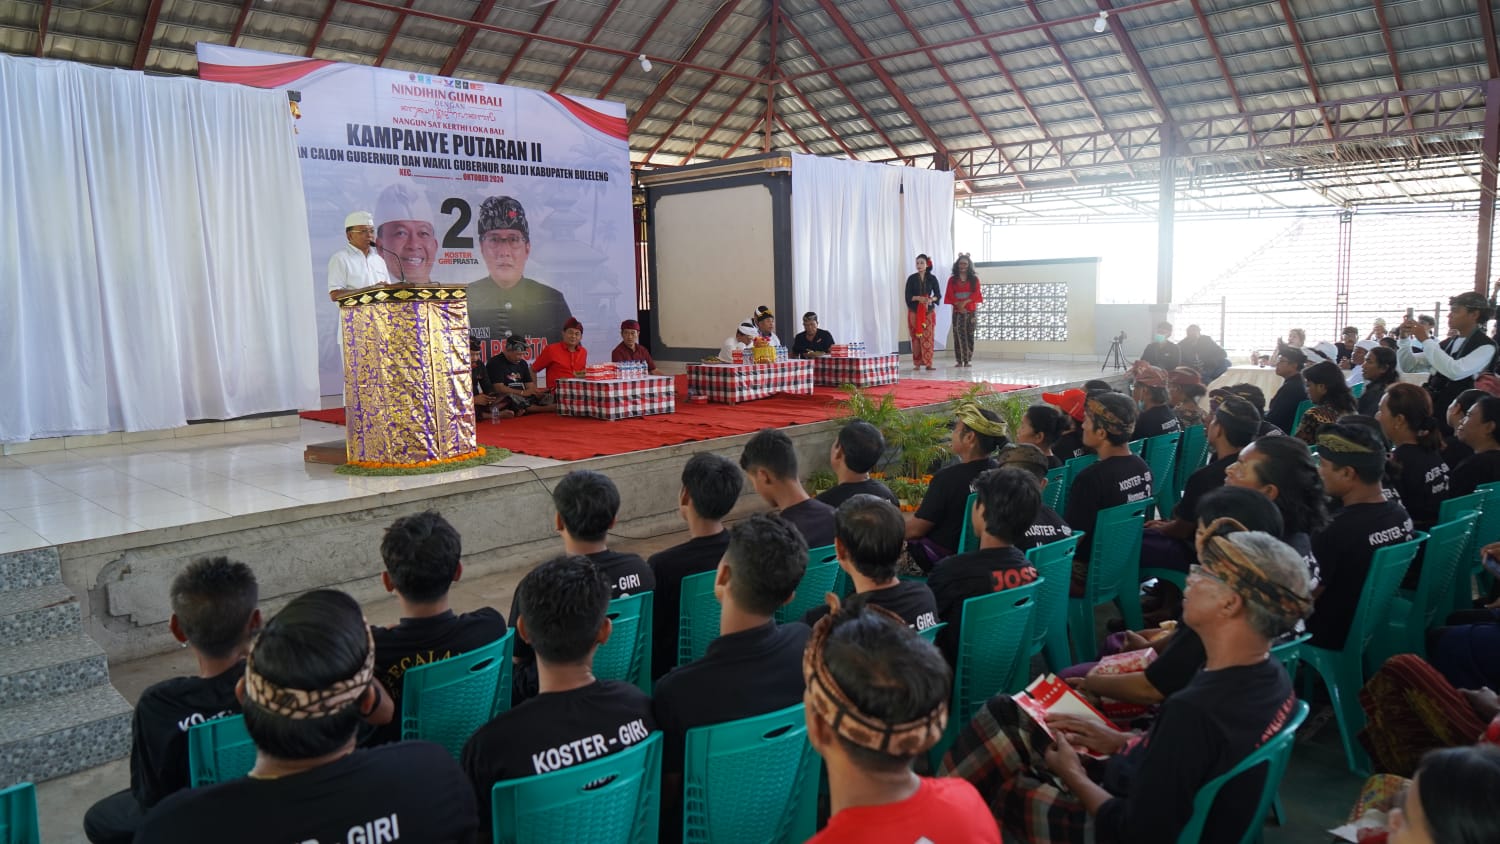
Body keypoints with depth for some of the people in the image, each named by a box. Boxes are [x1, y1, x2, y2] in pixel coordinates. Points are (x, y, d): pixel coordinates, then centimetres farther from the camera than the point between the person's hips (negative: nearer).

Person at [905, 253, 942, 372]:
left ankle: (928, 363, -2)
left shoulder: (932, 278, 5)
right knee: (916, 337, -4)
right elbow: (908, 296, -1)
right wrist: (918, 298, -19)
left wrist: (931, 299, -17)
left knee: (928, 337, -5)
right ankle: (917, 363, 1)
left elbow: (938, 294, 4)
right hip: (914, 311, -1)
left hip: (928, 311, 1)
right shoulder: (911, 278, 2)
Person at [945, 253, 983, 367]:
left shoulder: (974, 279, 7)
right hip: (957, 310, 0)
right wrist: (958, 305, -16)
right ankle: (959, 360, -5)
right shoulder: (952, 279, 8)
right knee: (958, 334, -7)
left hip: (971, 310, 0)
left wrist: (965, 302, -17)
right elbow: (950, 295, -1)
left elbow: (976, 294, -3)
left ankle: (968, 360, 1)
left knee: (969, 335, -2)